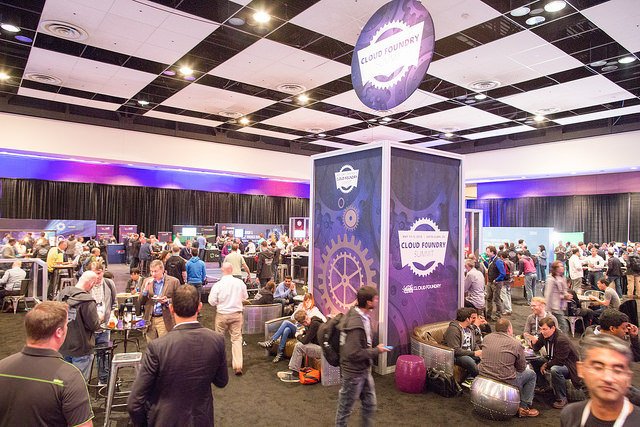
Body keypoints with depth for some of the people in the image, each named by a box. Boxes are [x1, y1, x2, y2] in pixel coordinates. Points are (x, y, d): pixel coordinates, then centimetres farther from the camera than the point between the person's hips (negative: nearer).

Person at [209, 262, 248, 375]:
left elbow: (212, 301, -8)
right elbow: (245, 297, 6)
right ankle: (238, 366, -1)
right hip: (237, 314, 1)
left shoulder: (218, 284, -14)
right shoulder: (240, 283, -7)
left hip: (222, 315, -1)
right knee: (237, 338, 4)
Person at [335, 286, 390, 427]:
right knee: (345, 408, 13)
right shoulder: (356, 324, -30)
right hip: (353, 374, -9)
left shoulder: (363, 316, 0)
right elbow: (353, 354, -29)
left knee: (370, 405, 20)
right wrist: (376, 351, -20)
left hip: (365, 371, 9)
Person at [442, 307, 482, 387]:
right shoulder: (453, 329, -19)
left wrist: (479, 352, -5)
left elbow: (474, 344, 18)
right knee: (468, 360, -36)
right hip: (455, 356, -9)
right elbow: (455, 350, -24)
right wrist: (474, 353, -21)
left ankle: (469, 378, -10)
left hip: (469, 354, 9)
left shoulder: (469, 328, 12)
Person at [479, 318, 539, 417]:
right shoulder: (516, 344, -12)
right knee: (531, 374, 18)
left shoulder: (486, 338, 2)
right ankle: (523, 407, 17)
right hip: (505, 381, -5)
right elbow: (522, 368, -2)